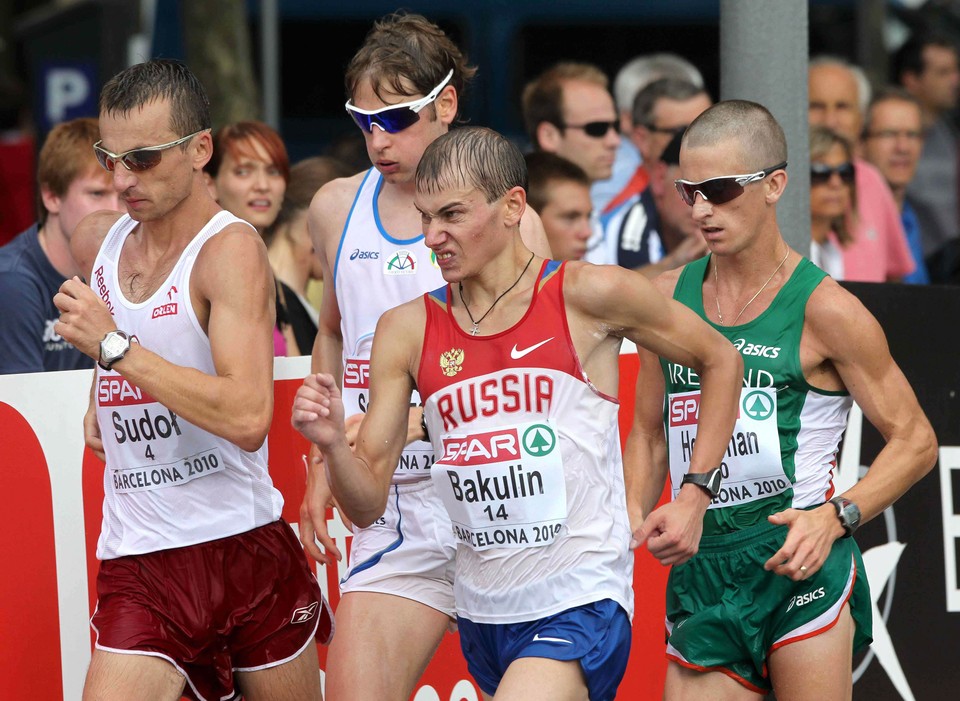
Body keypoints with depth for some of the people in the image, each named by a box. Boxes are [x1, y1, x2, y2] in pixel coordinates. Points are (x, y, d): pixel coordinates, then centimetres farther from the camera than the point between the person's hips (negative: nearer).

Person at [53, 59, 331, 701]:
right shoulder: (100, 238, 8)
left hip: (245, 549, -4)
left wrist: (115, 346, -26)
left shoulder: (232, 249, -13)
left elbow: (248, 418, -27)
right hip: (140, 569, 4)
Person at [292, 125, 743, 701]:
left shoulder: (586, 296, -6)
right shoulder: (407, 330, 4)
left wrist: (694, 498, 3)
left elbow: (721, 361, 8)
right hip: (483, 614, 6)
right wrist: (332, 445, -16)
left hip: (581, 607, -6)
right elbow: (367, 504, 5)